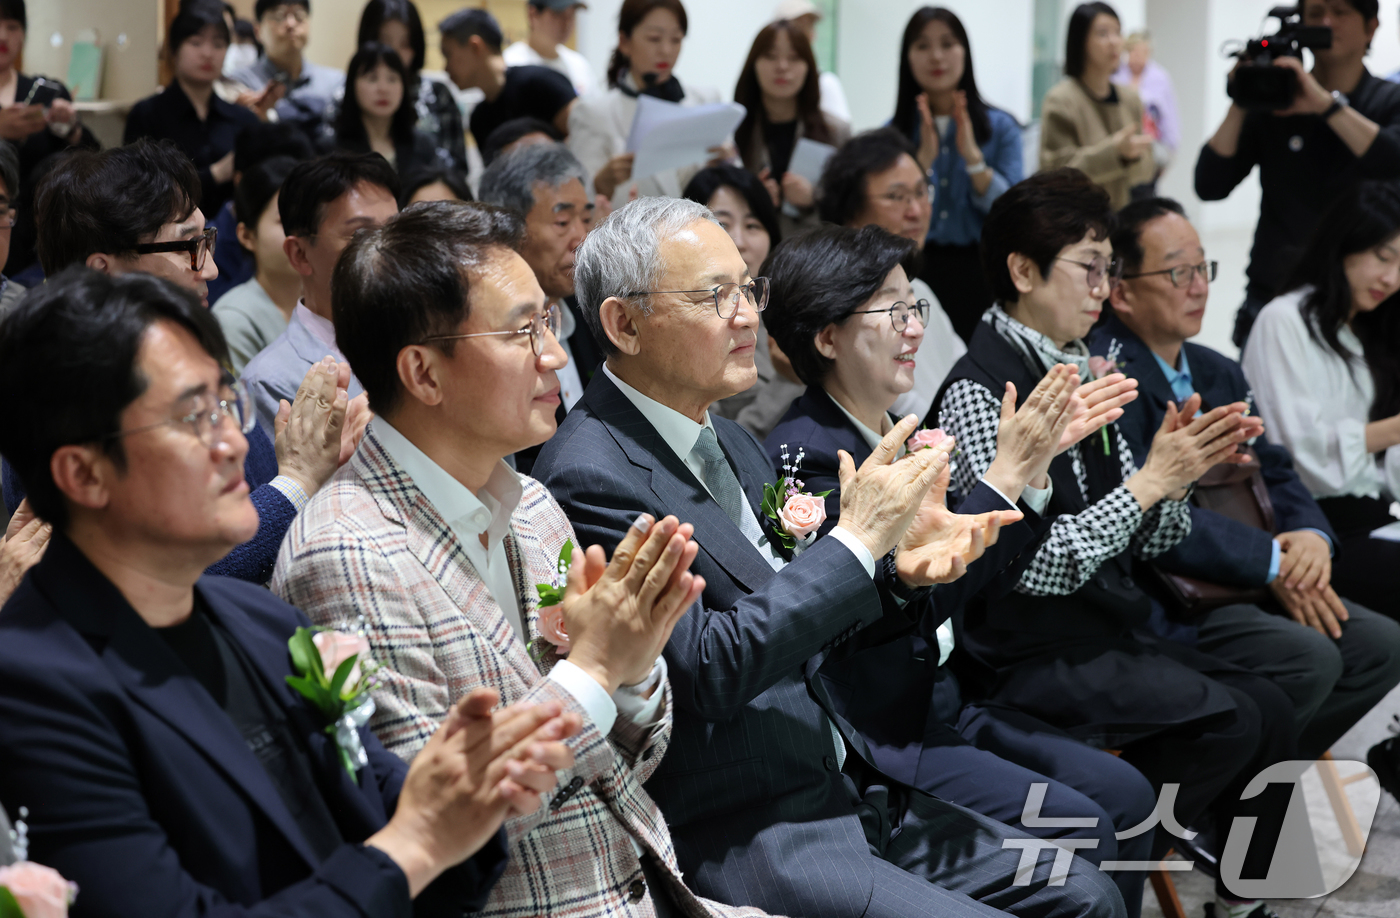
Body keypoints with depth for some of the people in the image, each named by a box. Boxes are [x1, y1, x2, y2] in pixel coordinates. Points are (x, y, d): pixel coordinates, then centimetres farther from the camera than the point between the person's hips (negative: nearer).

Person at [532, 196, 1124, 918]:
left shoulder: (729, 442, 13)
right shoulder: (592, 476, -16)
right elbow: (708, 672, -22)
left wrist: (903, 572, -2)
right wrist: (858, 540, -19)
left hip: (843, 793, 9)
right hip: (735, 839, -9)